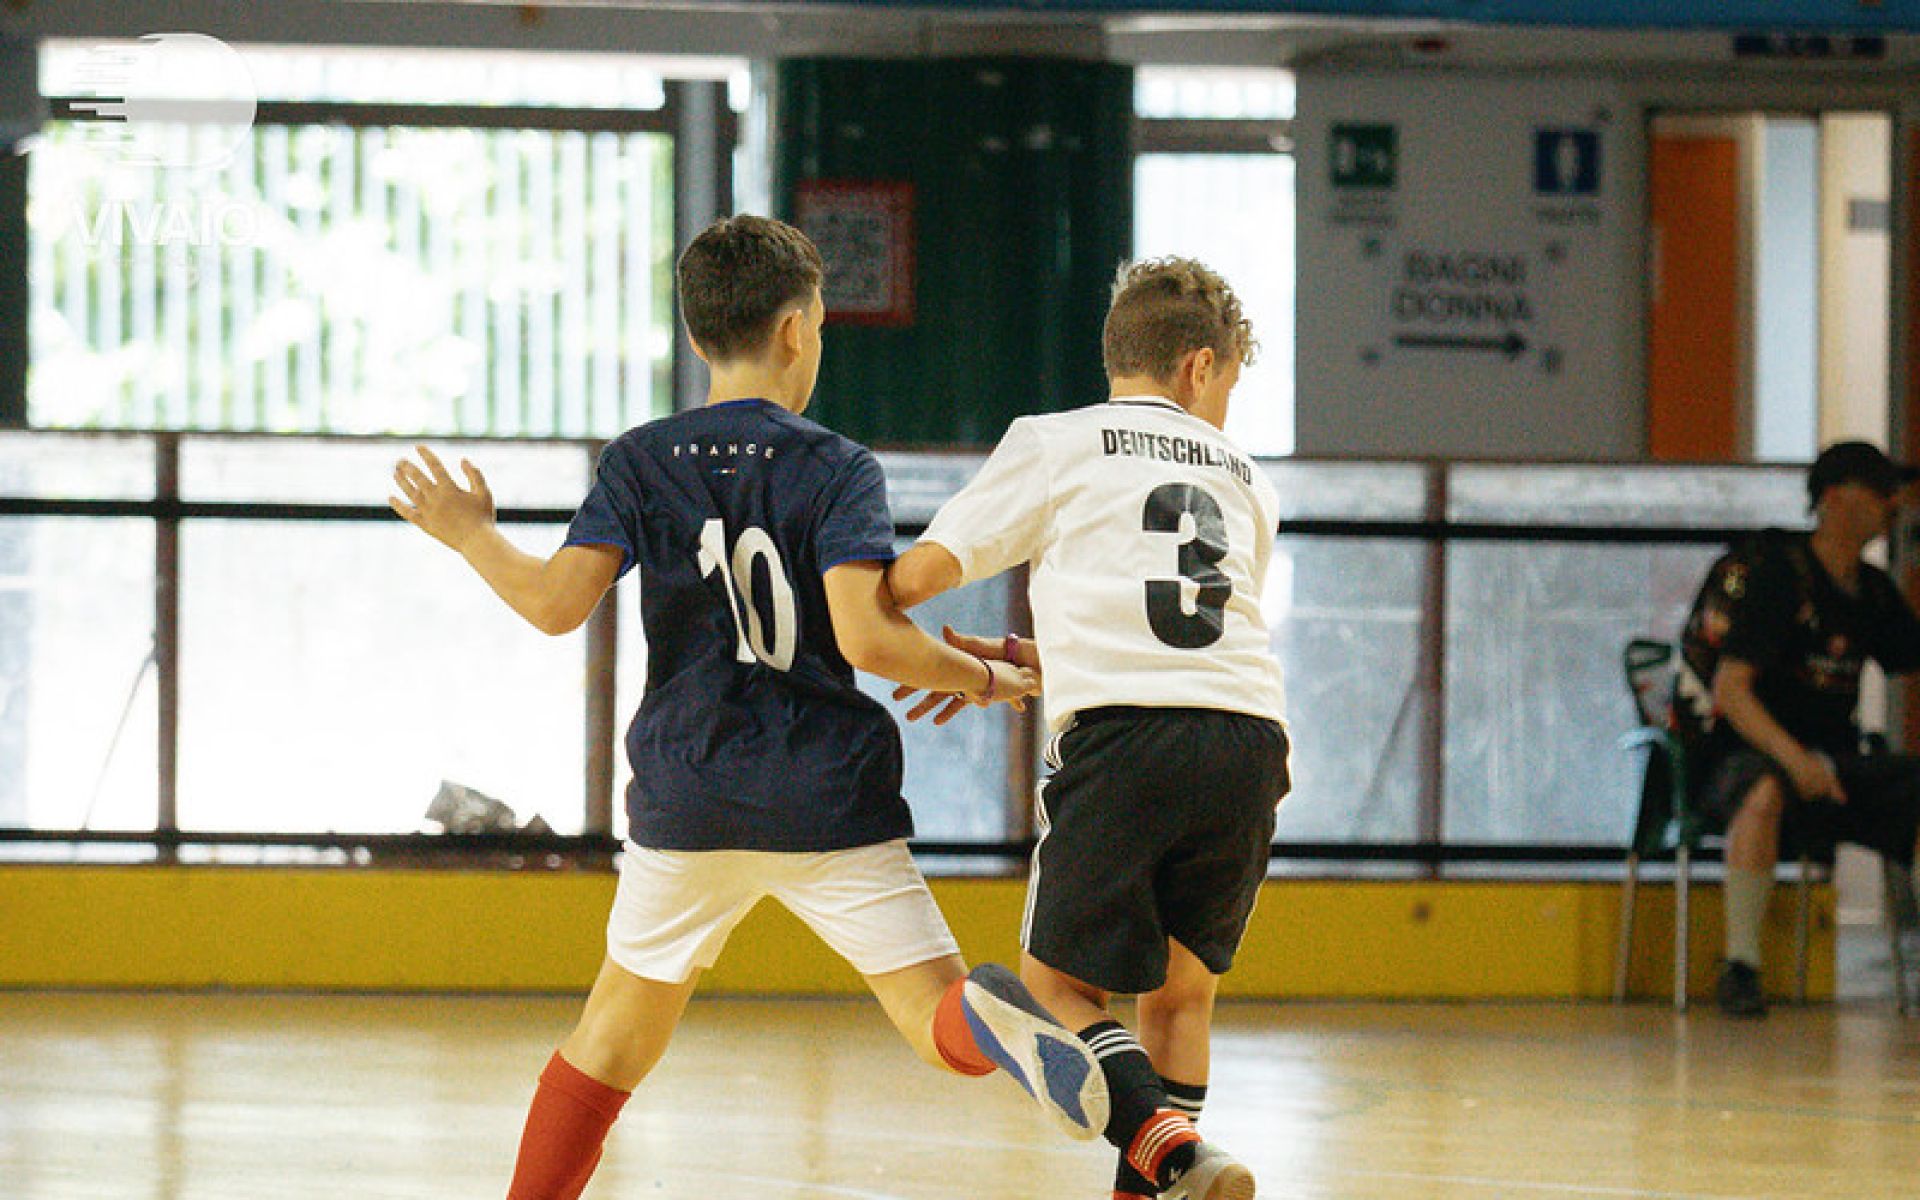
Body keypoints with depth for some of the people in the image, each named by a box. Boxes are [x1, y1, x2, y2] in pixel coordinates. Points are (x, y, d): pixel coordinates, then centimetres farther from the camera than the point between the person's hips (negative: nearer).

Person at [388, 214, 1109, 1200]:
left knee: (616, 1034, 19)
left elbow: (558, 603, -8)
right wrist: (986, 680, 1)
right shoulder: (838, 471, -3)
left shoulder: (639, 463, 3)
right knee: (938, 1019, -6)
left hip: (688, 803, 2)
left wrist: (473, 538, 10)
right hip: (830, 802, -2)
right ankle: (995, 1024, -40)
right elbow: (868, 638, -15)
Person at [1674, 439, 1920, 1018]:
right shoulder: (1773, 574, -11)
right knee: (1766, 791, -40)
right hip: (1741, 754, -7)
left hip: (1829, 763, 7)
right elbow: (1730, 691, -20)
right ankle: (1739, 966, -35)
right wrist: (1794, 757, -35)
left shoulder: (1874, 591, 12)